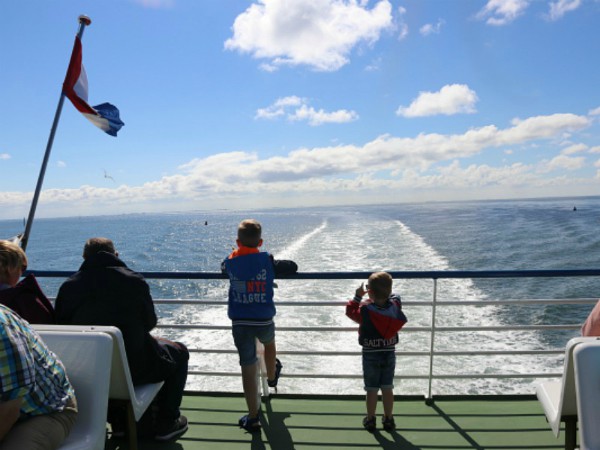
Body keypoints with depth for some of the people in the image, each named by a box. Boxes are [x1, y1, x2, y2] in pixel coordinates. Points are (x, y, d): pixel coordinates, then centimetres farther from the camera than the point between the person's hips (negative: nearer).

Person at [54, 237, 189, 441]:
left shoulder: (68, 287, -5)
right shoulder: (134, 281, -13)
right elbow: (149, 322, -2)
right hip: (133, 369, -4)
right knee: (179, 353, 21)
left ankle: (118, 421, 42)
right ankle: (166, 423, 20)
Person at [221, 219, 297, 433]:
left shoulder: (230, 262, 0)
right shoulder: (268, 261, -6)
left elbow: (223, 268, 23)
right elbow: (293, 267, 4)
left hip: (239, 323, 1)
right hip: (264, 321, 0)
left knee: (248, 369, 6)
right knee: (269, 343, 33)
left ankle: (253, 417, 15)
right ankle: (272, 377, 58)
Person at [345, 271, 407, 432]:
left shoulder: (365, 310, -21)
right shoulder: (395, 305, -10)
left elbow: (350, 311, -3)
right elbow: (394, 297, 13)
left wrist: (358, 296, 3)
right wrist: (385, 290, 15)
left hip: (370, 355, -3)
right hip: (389, 354, 3)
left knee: (372, 389, 9)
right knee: (387, 388, 13)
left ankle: (370, 419, 20)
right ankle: (388, 419, 23)